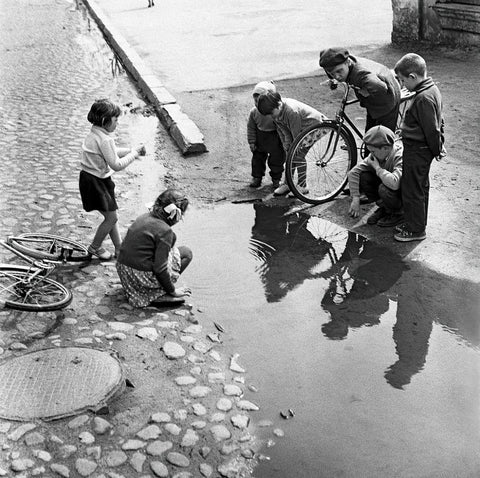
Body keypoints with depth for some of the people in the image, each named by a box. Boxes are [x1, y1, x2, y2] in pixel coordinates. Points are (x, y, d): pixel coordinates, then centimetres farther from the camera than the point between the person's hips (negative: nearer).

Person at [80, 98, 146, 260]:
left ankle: (119, 247, 29)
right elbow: (117, 165, -23)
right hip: (95, 182, -10)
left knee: (111, 216, 18)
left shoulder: (94, 134, 6)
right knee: (112, 217, 5)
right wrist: (133, 153, -11)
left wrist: (131, 150, 8)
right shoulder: (105, 139, -26)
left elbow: (111, 152, 19)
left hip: (92, 179, 10)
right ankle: (95, 247, 23)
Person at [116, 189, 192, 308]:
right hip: (142, 277, -8)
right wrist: (172, 291, -5)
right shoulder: (164, 230, -19)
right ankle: (158, 295, -1)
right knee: (186, 253, 7)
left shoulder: (144, 217, 5)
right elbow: (160, 269, -20)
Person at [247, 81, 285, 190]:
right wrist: (252, 141, -2)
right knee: (257, 158, 12)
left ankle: (276, 179, 26)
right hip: (260, 139, 4)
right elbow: (251, 127, 1)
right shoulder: (254, 112, -11)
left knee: (276, 159, 8)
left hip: (275, 139, -4)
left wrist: (283, 141, -14)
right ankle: (257, 177, 28)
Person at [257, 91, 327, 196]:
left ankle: (302, 186, -7)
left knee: (298, 155, -16)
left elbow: (296, 134, -27)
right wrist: (287, 147, -8)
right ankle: (287, 184, 10)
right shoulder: (275, 113, -10)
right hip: (302, 129, 8)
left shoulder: (291, 110, -35)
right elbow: (283, 131, -2)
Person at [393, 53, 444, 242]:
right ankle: (417, 222, 33)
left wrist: (436, 150, -10)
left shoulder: (423, 98, -26)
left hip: (417, 151, -10)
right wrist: (438, 145, 18)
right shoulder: (432, 88, 6)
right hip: (422, 149, 10)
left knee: (412, 190, 1)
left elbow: (432, 130, -23)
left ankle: (416, 230, 13)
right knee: (420, 187, 20)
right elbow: (437, 124, 14)